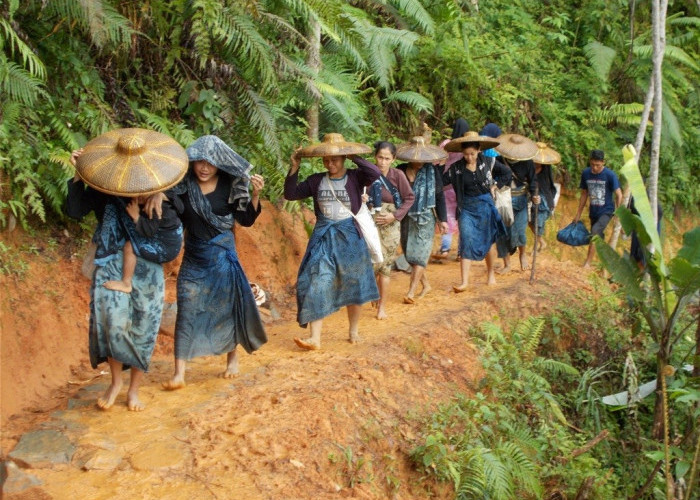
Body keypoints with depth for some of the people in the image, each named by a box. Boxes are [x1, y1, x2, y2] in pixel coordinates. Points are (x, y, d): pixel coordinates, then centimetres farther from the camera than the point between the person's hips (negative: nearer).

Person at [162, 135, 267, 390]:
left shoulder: (229, 185, -5)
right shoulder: (182, 185, -6)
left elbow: (246, 219, -2)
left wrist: (255, 195, -17)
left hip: (222, 254, 0)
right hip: (193, 257, 0)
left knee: (227, 306, 8)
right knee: (186, 309, -5)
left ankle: (232, 357, 29)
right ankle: (179, 373, -4)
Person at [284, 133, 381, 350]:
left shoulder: (355, 177, -6)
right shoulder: (316, 180, 3)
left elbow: (376, 174, -25)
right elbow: (290, 194, 4)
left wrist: (355, 158, -15)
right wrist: (294, 168, -5)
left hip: (349, 235, -2)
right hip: (323, 236, 2)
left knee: (352, 284, 9)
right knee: (316, 285, -6)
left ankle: (354, 330, 28)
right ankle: (315, 338, -6)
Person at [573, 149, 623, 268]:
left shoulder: (610, 175, -13)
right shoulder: (585, 173, -2)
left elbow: (619, 195, -8)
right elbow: (584, 194, 10)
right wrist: (578, 214, 11)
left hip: (606, 211, -5)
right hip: (593, 212, 5)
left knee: (595, 231, -23)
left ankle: (587, 262, -19)